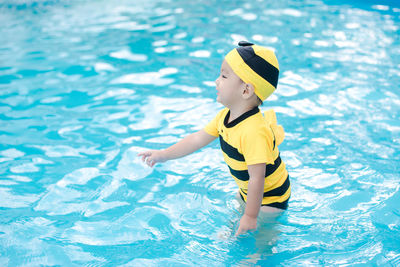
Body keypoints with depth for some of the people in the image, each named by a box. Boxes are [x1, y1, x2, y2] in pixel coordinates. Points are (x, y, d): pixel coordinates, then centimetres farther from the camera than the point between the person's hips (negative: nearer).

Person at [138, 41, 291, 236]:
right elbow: (199, 139, 3)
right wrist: (164, 155, 6)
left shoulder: (254, 132, -40)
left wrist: (250, 216, -31)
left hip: (270, 198, -8)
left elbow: (257, 178, -37)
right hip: (247, 191, 8)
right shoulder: (225, 116, -10)